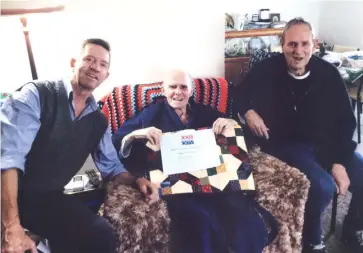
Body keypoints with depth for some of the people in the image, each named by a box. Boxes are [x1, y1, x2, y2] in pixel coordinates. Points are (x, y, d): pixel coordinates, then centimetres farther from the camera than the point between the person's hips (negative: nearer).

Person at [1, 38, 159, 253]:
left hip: (48, 197, 5)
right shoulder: (36, 94, -13)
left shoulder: (99, 121, 7)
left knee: (101, 234, -15)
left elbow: (111, 166, 16)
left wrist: (136, 181, -8)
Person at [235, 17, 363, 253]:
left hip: (325, 143, 4)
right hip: (284, 143, -4)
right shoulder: (266, 70, -13)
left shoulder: (329, 74, -7)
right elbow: (241, 94, 6)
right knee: (323, 186, -28)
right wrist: (248, 111, -17)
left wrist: (340, 162, -13)